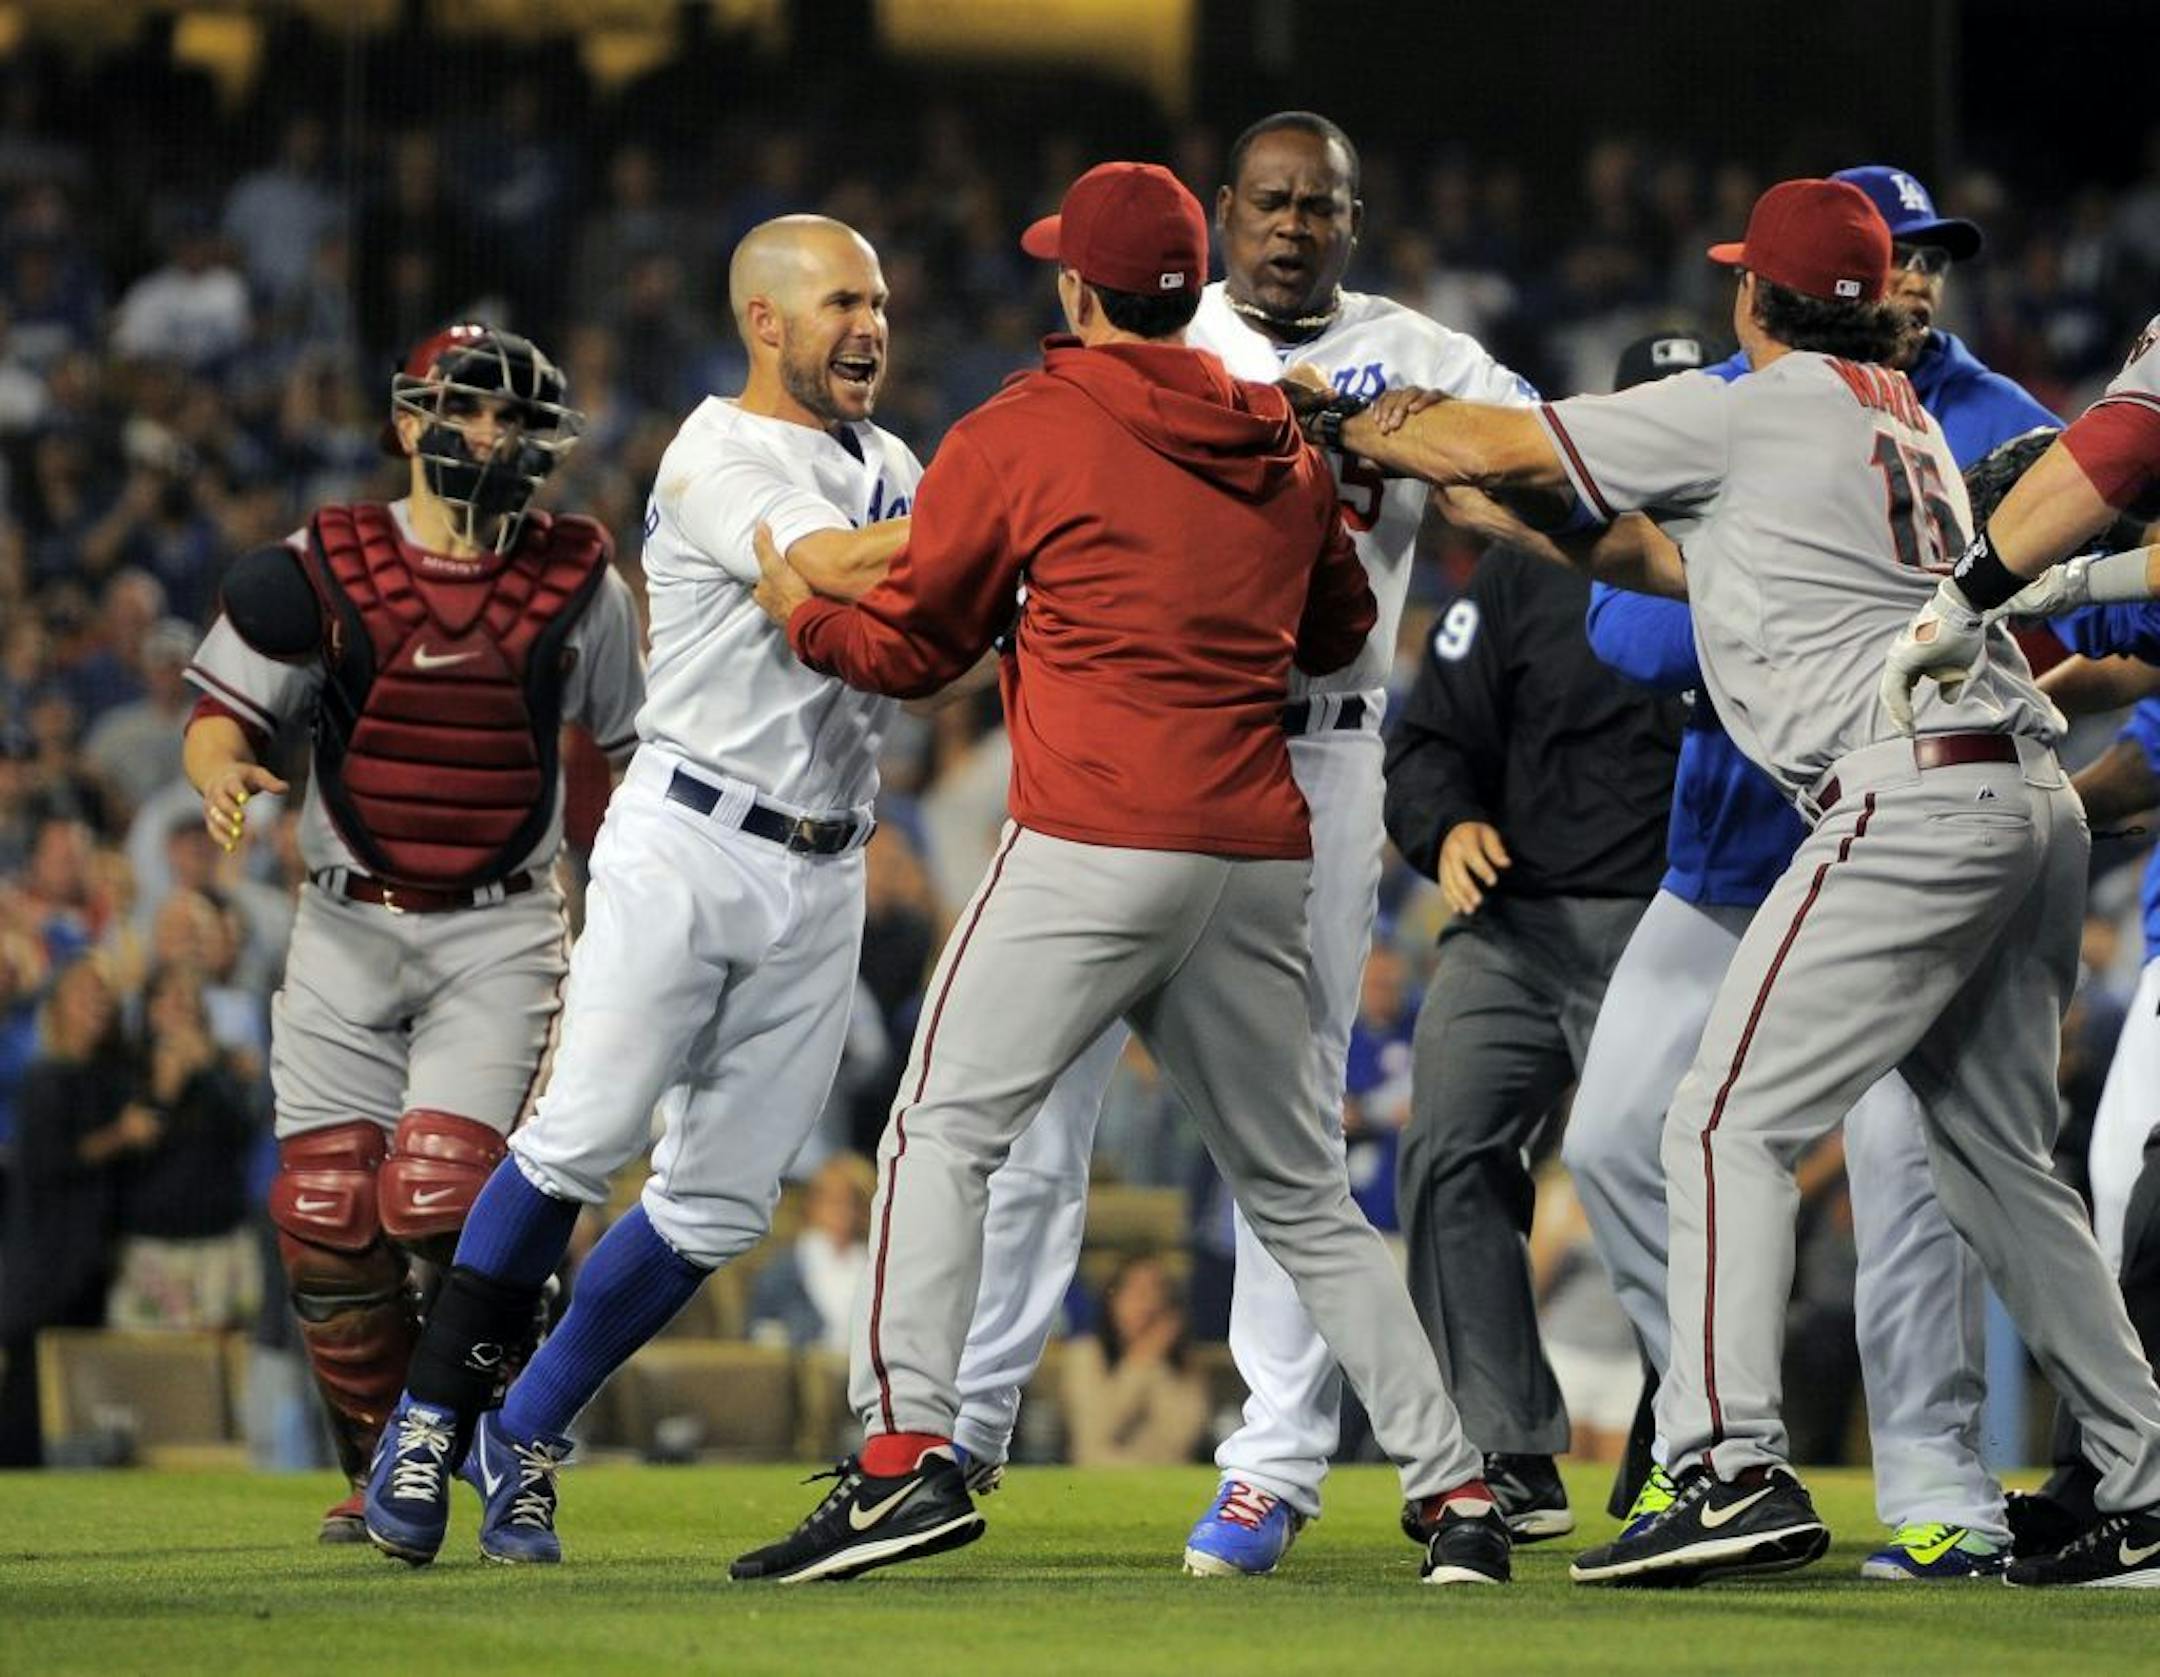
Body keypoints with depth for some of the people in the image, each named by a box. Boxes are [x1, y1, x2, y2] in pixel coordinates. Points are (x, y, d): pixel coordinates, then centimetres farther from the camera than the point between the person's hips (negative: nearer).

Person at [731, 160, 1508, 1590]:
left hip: (1096, 845, -5)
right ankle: (1457, 1493, 9)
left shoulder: (1018, 438, 0)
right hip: (1262, 860, 6)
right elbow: (1341, 630, 29)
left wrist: (801, 613, 26)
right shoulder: (1287, 451, 15)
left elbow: (915, 647, 8)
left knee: (946, 1129, -2)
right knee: (1302, 1193, 14)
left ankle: (909, 1454, -18)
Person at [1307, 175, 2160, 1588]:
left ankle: (1735, 1468, -22)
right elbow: (1695, 565, 31)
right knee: (1999, 1160, 16)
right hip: (2032, 804, 9)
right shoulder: (1905, 426, 24)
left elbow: (1499, 449, 3)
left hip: (1911, 801, -9)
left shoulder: (1754, 409, -1)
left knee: (1731, 1124, -10)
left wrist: (1343, 427, 19)